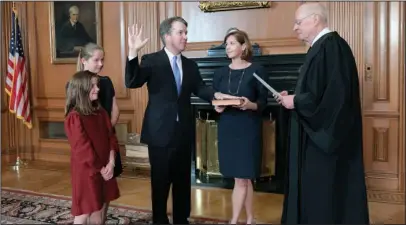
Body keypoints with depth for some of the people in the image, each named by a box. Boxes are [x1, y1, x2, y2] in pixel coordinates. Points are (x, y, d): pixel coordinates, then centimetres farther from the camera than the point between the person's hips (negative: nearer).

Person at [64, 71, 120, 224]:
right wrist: (100, 169, -12)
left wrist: (111, 163, -9)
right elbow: (82, 148, -17)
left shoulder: (101, 113, 8)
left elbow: (111, 137, 4)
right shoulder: (74, 117, -14)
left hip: (105, 170, 6)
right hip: (86, 172, -6)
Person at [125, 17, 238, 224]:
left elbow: (199, 88, 7)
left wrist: (216, 94, -15)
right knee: (160, 181, 9)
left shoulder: (190, 65, 9)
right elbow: (132, 83, -18)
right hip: (160, 131, -5)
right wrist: (133, 52, -32)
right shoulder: (151, 60, -7)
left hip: (183, 132, 5)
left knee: (183, 180, 16)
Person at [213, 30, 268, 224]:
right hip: (227, 129, 4)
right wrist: (217, 107, -10)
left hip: (248, 129, -4)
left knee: (241, 178, -1)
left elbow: (263, 102, -3)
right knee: (243, 179, 10)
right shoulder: (220, 73, 9)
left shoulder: (256, 71, -3)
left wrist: (251, 105, -23)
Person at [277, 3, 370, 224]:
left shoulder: (331, 46, -17)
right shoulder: (322, 46, 15)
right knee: (315, 189, 15)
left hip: (326, 134, -10)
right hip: (319, 133, 10)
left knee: (325, 189, -1)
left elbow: (334, 94, -26)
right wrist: (293, 96, 6)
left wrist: (296, 101, -15)